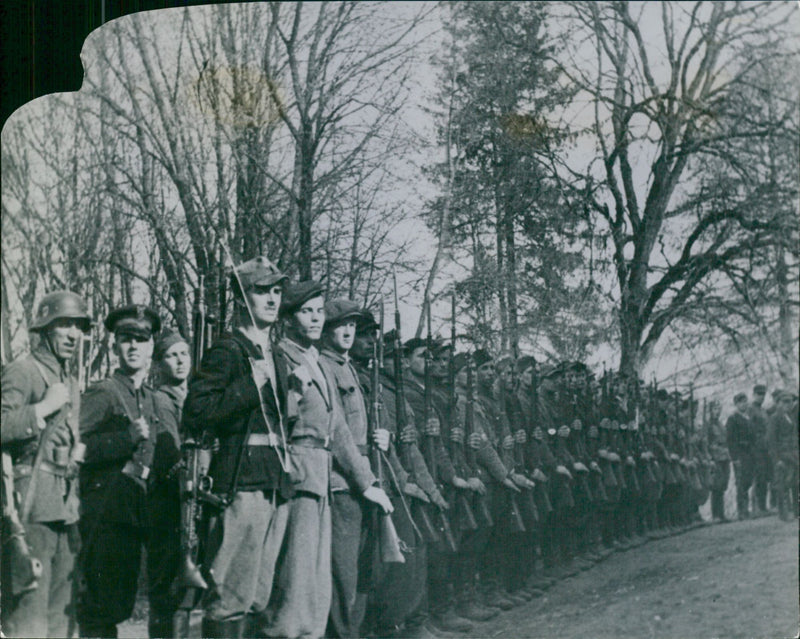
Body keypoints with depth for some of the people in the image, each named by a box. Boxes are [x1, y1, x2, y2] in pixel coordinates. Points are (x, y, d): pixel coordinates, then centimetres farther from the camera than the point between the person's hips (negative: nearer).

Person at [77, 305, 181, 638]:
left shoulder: (163, 402, 20)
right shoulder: (100, 394, 3)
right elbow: (81, 448, -9)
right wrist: (128, 437, -16)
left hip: (157, 515, 5)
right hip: (111, 515, -5)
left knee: (167, 606, 3)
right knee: (106, 602, -6)